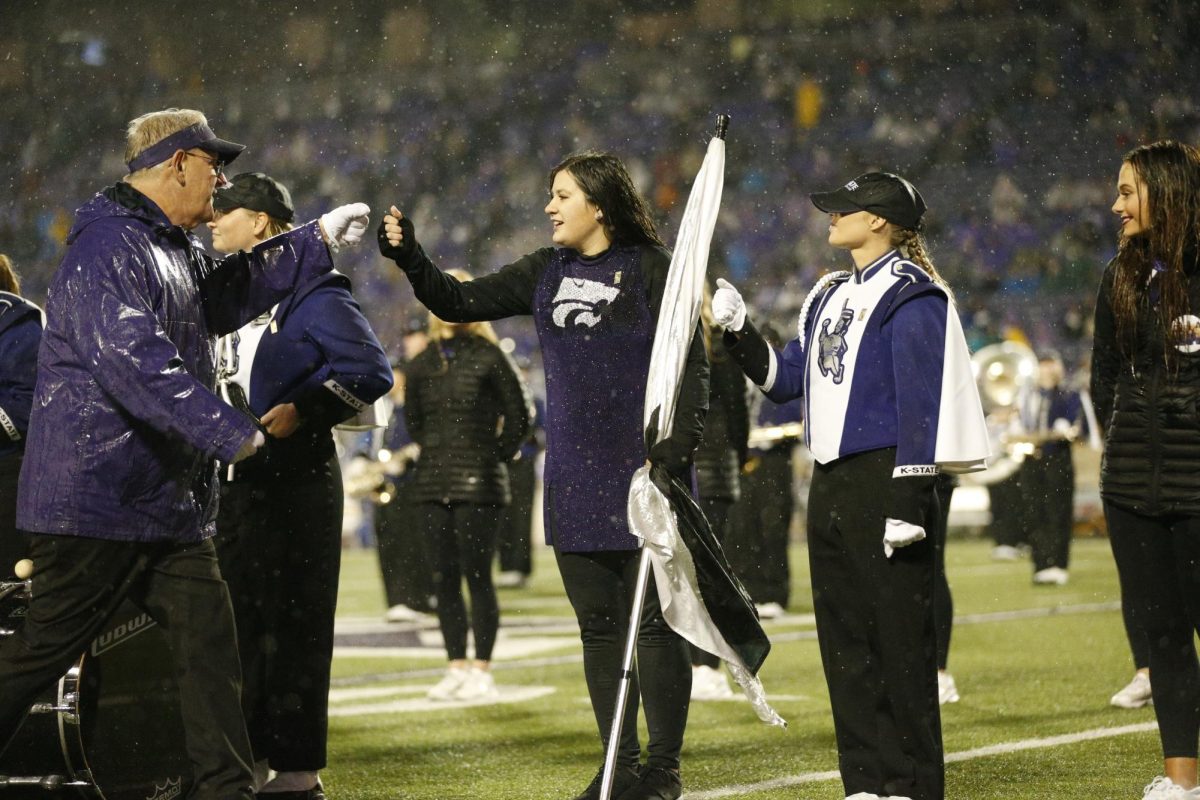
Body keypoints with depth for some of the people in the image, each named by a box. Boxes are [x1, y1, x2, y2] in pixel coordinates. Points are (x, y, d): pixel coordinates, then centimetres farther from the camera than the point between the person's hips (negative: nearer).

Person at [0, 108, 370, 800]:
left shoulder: (173, 248, 16)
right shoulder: (107, 249, -16)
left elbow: (222, 294, 37)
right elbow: (136, 362, -27)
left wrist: (319, 240, 35)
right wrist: (230, 431, -28)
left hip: (172, 506, 10)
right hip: (97, 502, -10)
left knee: (210, 642, 5)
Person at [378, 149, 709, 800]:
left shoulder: (651, 269, -5)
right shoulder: (547, 273, 11)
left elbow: (692, 367, -7)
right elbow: (460, 302, 14)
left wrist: (677, 447, -17)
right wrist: (410, 259, -1)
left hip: (640, 472, -6)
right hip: (573, 477, 6)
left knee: (652, 619, -3)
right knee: (598, 625, 8)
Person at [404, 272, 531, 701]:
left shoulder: (487, 357, -4)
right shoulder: (422, 364, 11)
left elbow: (519, 416, -1)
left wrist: (495, 455, 0)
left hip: (478, 486, -5)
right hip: (431, 485, 5)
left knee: (477, 576, -5)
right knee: (444, 579, 5)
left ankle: (482, 670, -1)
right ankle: (456, 668, 11)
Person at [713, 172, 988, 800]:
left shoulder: (911, 295, -8)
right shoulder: (830, 297, 19)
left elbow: (920, 404, -14)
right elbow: (783, 378, 23)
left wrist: (909, 500, -19)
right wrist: (737, 331, 8)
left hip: (884, 481, -9)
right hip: (830, 484, 9)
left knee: (899, 637, -5)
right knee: (844, 639, 10)